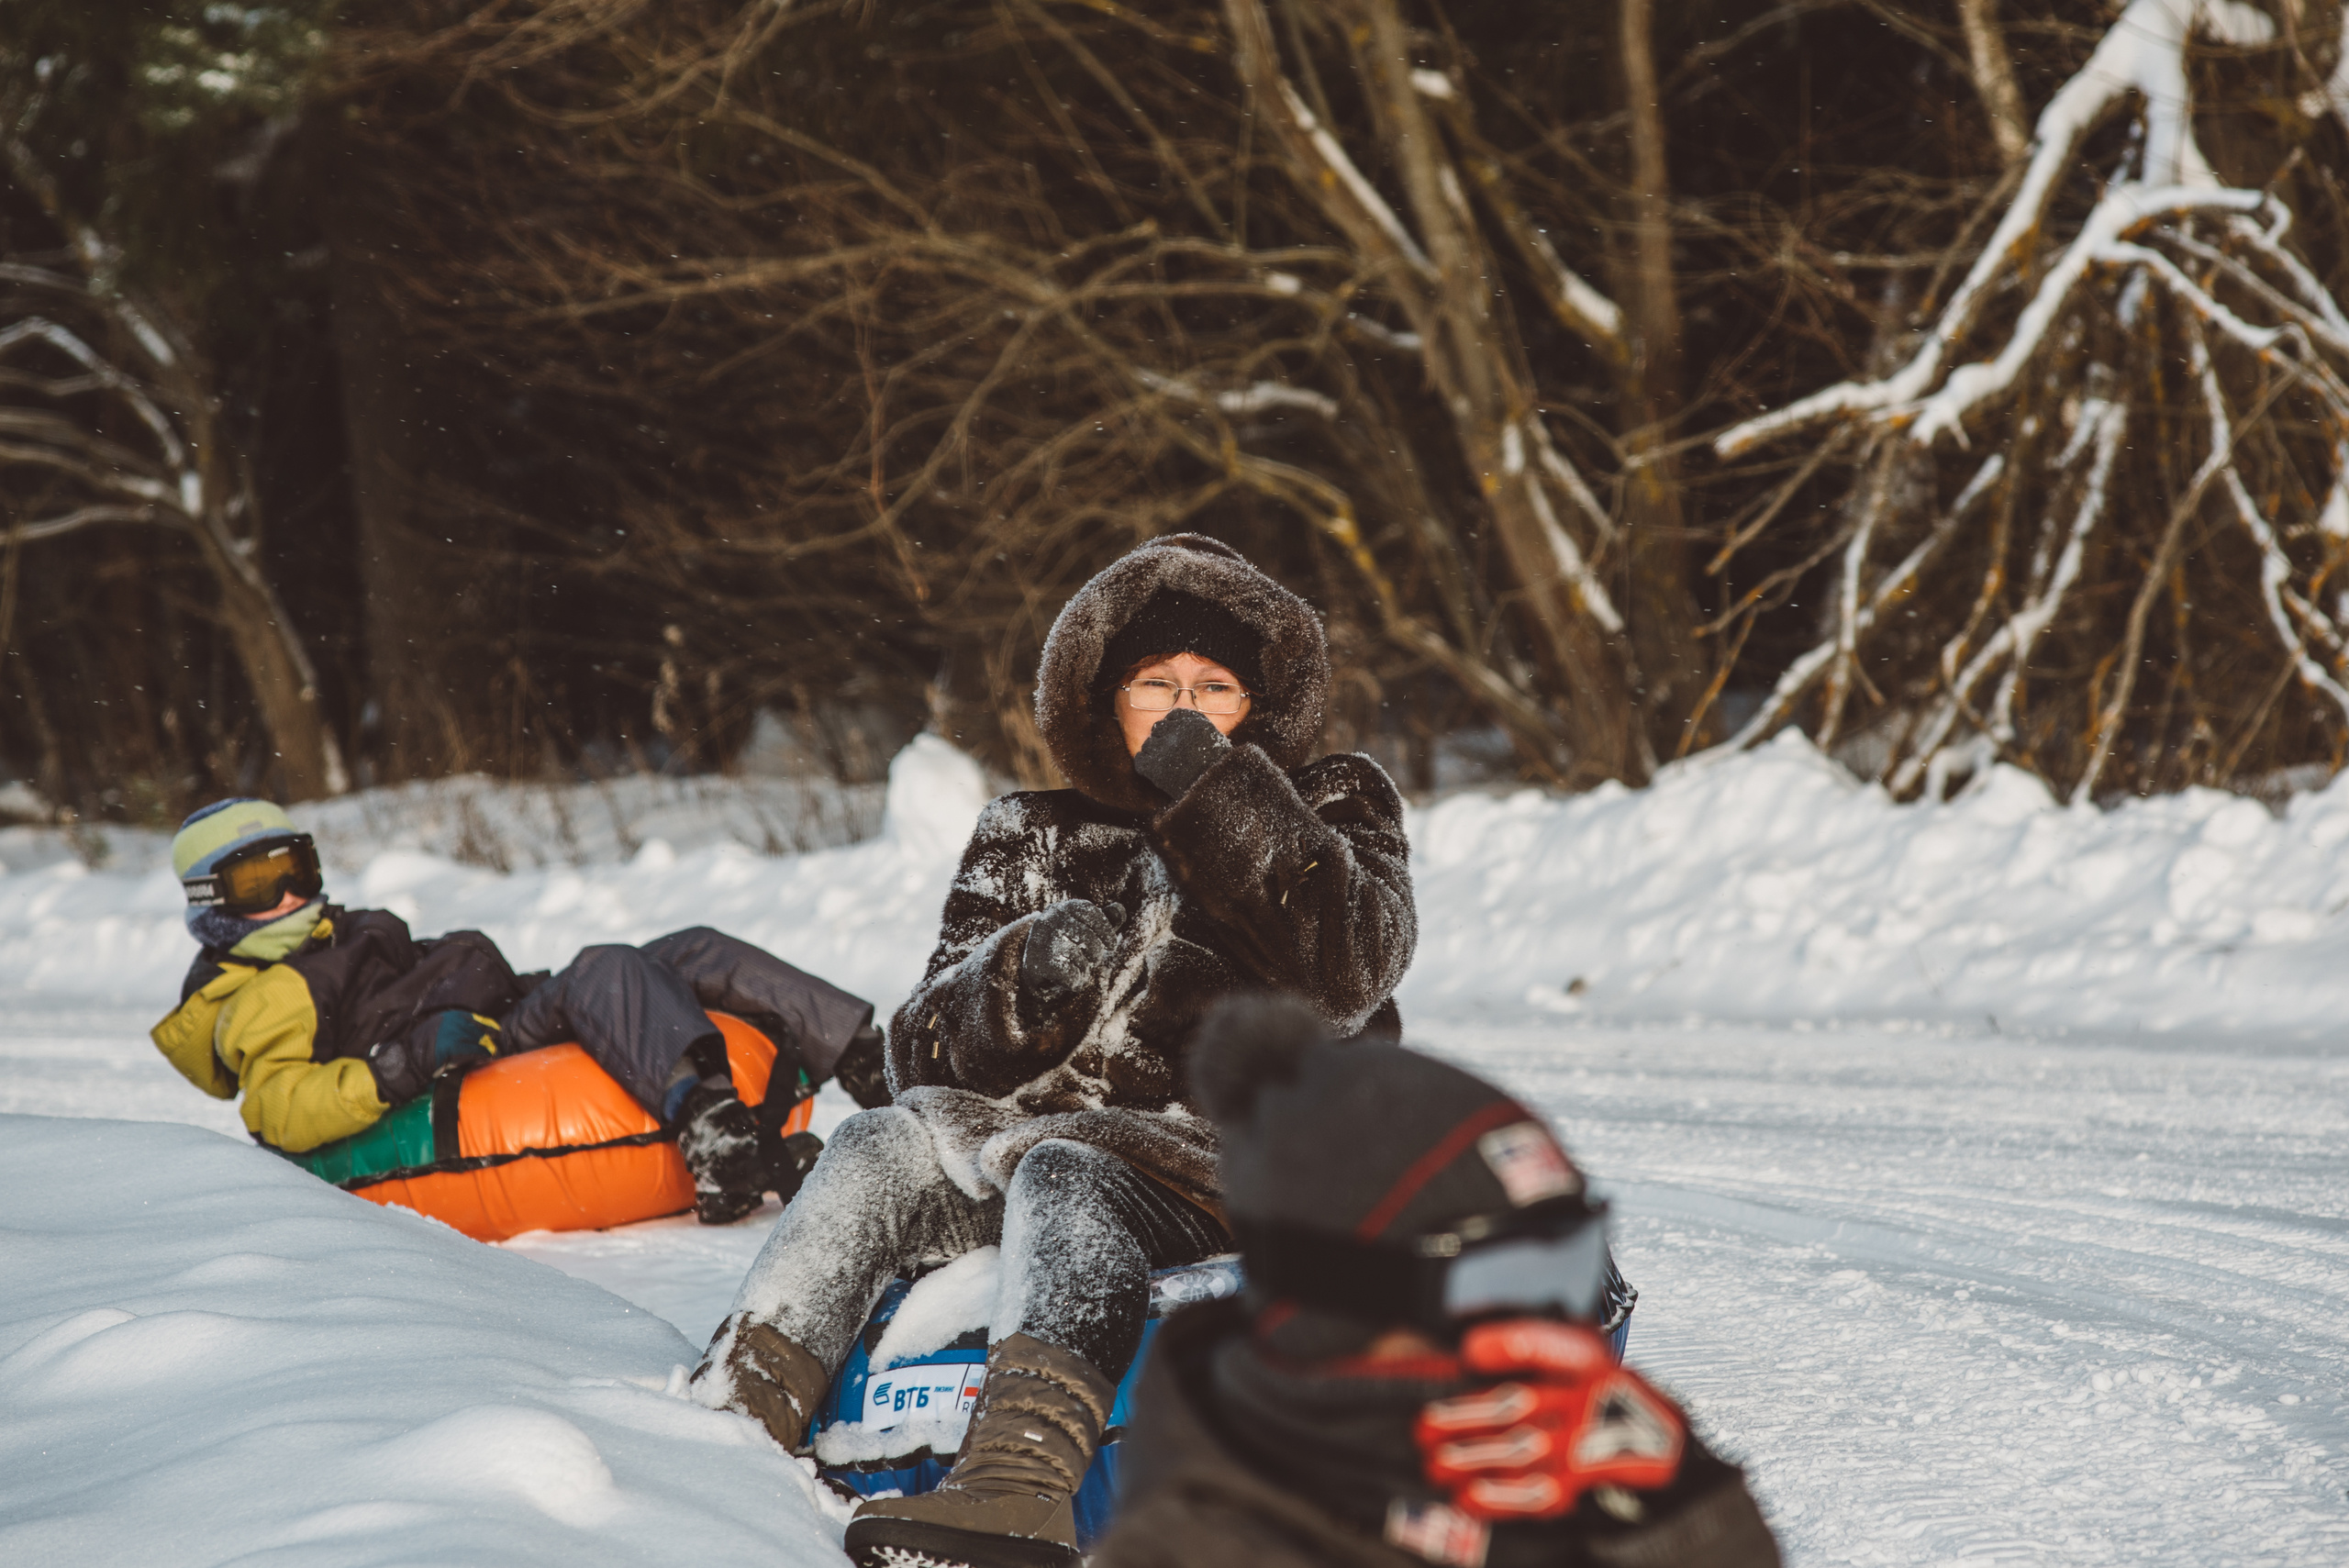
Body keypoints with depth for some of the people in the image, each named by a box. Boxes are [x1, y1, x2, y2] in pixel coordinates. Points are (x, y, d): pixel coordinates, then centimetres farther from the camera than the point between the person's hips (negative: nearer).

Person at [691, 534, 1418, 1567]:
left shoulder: (1333, 811, 13)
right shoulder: (1034, 839, 19)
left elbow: (1347, 975, -9)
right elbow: (926, 1054, 9)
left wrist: (1215, 793, -15)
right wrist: (1021, 978, -14)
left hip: (1252, 1163, -4)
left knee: (1066, 1174, -35)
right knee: (880, 1149, -24)